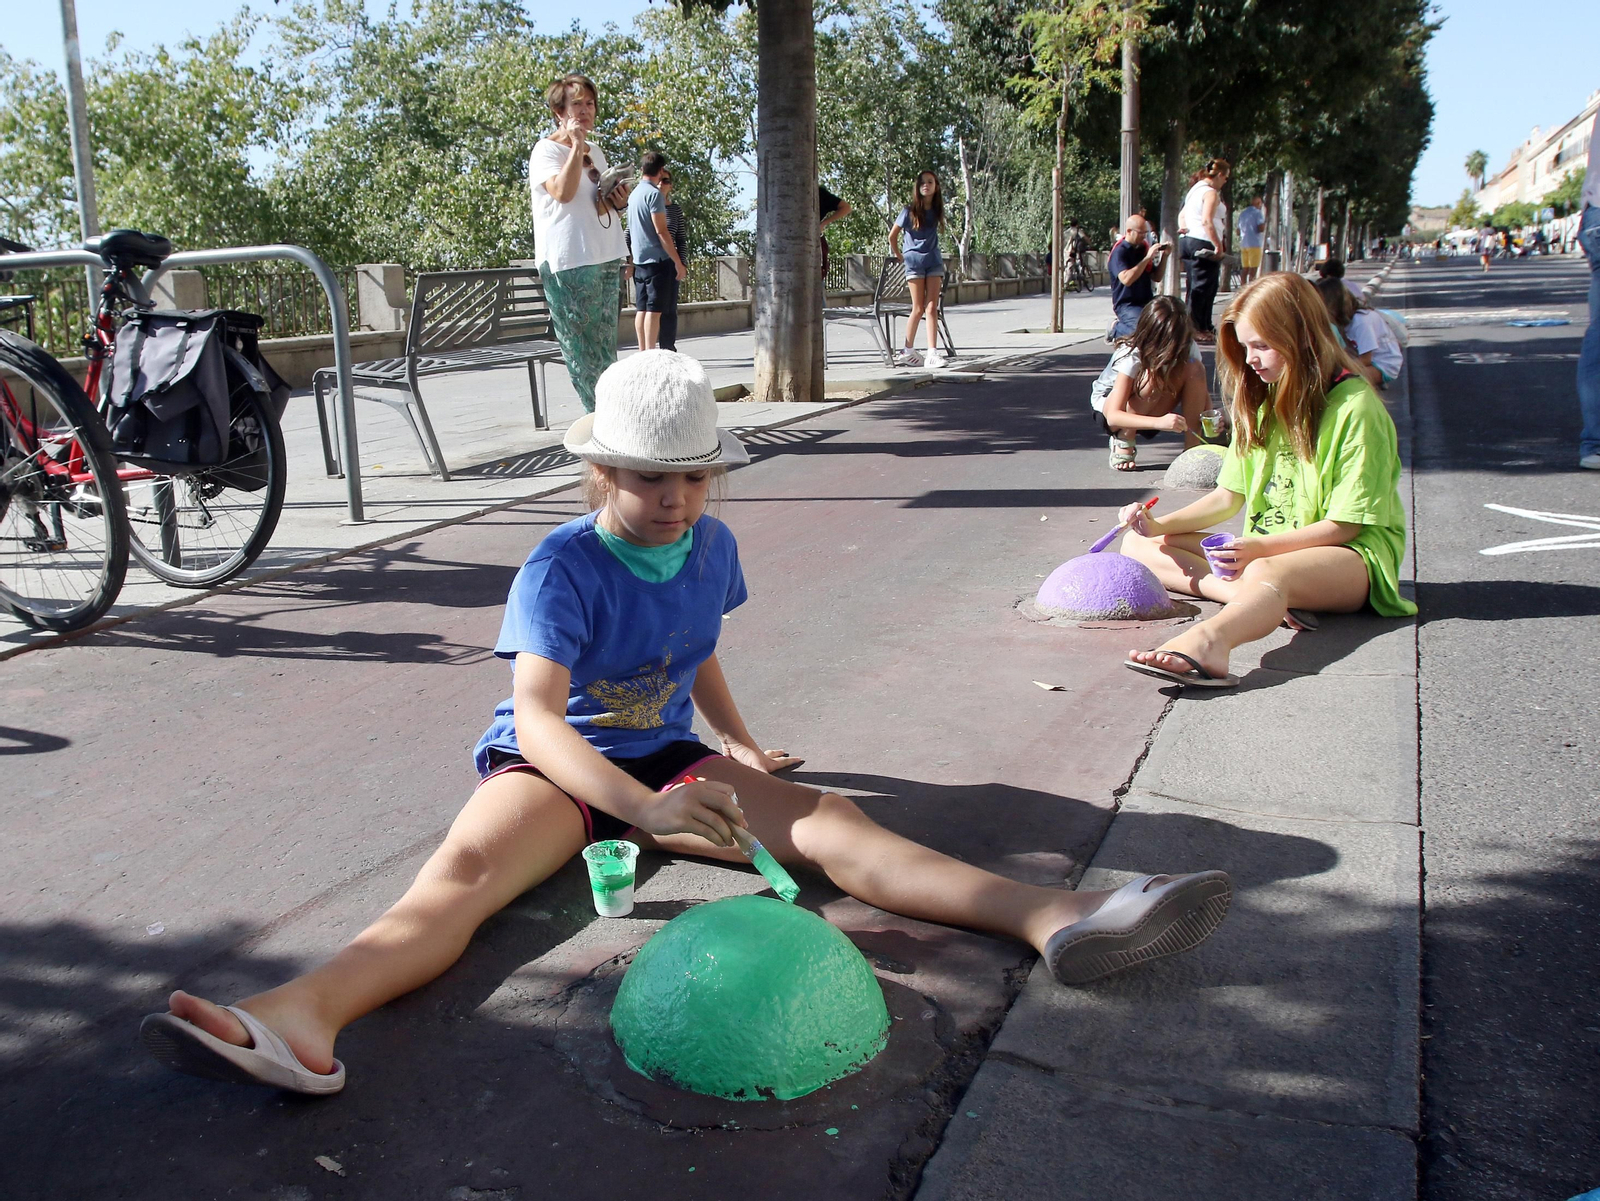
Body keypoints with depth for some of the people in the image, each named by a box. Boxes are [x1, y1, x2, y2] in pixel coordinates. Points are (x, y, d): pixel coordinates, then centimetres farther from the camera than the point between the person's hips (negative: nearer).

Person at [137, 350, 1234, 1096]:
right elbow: (536, 713, -27)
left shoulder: (712, 549, 3)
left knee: (828, 822, -18)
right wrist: (647, 808, -41)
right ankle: (305, 1016, -60)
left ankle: (1053, 918, -32)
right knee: (464, 869, -33)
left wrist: (738, 745, 24)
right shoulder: (564, 567, -15)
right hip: (555, 765, -3)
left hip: (666, 757, 4)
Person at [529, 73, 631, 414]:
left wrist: (619, 203, 6)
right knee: (581, 347, -4)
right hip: (568, 262, -7)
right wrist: (575, 144, -18)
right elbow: (563, 192, -21)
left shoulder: (596, 151, 18)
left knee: (606, 347, 7)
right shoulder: (547, 149, -4)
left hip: (607, 258, 8)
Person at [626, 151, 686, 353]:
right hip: (658, 260, -8)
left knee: (641, 308, 7)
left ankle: (643, 353, 10)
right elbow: (661, 231, -16)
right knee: (654, 309, -8)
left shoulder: (634, 194, 15)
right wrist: (679, 263, -14)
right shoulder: (654, 194, -11)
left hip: (639, 260, 8)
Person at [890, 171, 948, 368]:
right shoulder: (909, 211, -5)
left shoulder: (937, 210, 6)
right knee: (918, 309, -2)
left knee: (932, 308, -4)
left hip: (934, 261, 3)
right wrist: (899, 256, 8)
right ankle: (908, 351, 11)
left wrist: (930, 250, 15)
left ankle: (932, 354, -8)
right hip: (914, 261, -3)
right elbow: (892, 236, 3)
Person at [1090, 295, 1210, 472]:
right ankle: (1123, 442, -17)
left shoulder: (1188, 348, -17)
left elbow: (1202, 393, -11)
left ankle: (1193, 446, -19)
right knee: (1153, 378, -36)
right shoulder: (1132, 356, -31)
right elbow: (1112, 416, -39)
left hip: (1150, 413, 5)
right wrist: (1159, 422, -54)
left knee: (1195, 369, -22)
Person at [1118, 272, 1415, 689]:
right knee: (1139, 544, -6)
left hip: (1353, 553, -8)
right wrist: (1162, 525, -3)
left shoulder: (1354, 407, -11)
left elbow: (1345, 525, -14)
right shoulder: (1260, 401, 12)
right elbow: (1229, 497, 12)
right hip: (1261, 549, 9)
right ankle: (1261, 601, -31)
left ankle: (1206, 641, -78)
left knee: (1267, 572, -43)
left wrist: (1261, 548, -25)